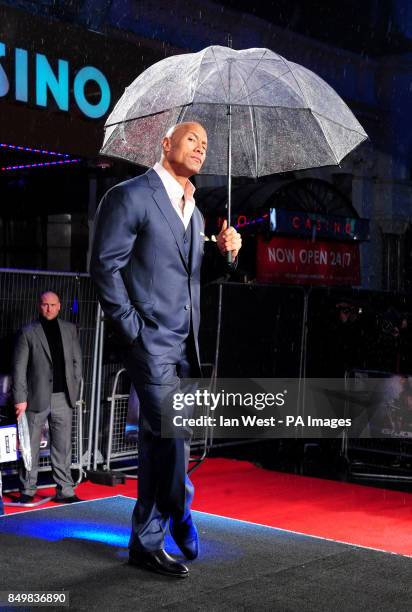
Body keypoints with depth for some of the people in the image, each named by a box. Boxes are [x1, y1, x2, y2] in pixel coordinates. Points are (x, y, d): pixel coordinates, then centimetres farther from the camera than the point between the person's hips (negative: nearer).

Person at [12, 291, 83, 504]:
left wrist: (74, 390, 6)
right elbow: (19, 368, -4)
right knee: (30, 447, 6)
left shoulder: (70, 329, 10)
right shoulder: (28, 332, 0)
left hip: (63, 398, 3)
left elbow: (76, 361, 13)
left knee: (63, 447, 6)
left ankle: (65, 490, 11)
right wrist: (20, 399, -9)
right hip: (37, 398, -2)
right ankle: (27, 491, 16)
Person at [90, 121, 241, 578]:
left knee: (160, 442, 9)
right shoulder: (130, 196, -5)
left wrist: (223, 252, 3)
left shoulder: (193, 213, 20)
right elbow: (105, 265, -10)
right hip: (150, 341, -7)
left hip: (183, 345, 7)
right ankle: (180, 516, 12)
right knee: (171, 434, -11)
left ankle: (146, 543, 18)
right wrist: (133, 330, -13)